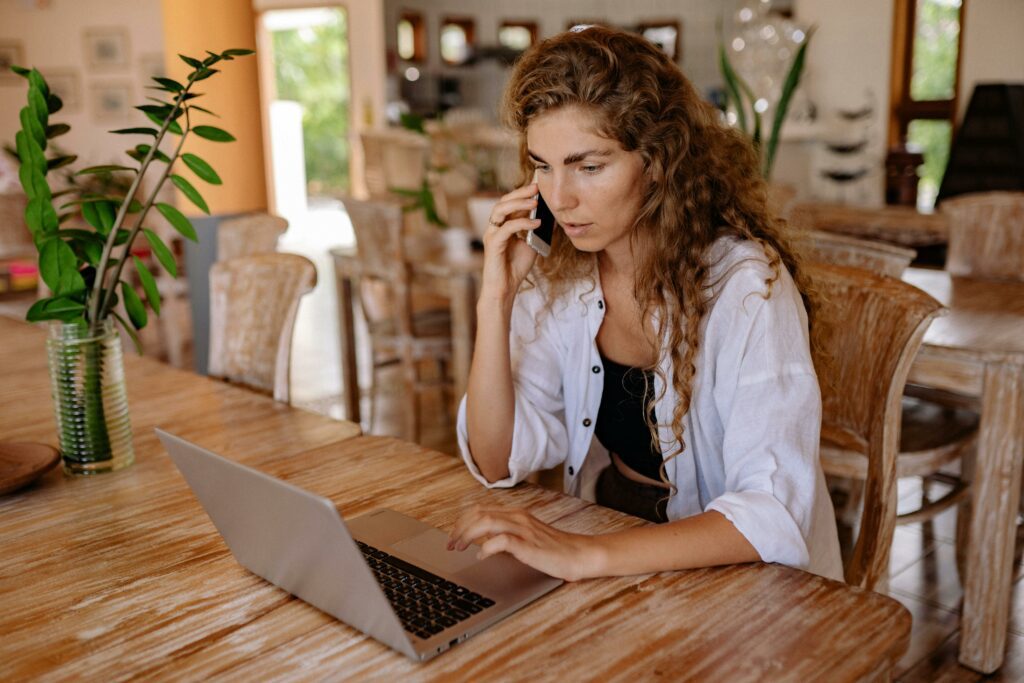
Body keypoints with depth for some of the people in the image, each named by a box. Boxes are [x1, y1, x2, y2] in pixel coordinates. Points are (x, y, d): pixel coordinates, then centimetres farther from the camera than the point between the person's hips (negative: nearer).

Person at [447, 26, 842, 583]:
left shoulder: (744, 286, -20)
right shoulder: (558, 276, -4)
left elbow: (774, 515, -28)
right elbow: (498, 463, -6)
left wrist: (587, 555, -39)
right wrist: (496, 301, -16)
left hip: (743, 578, -5)